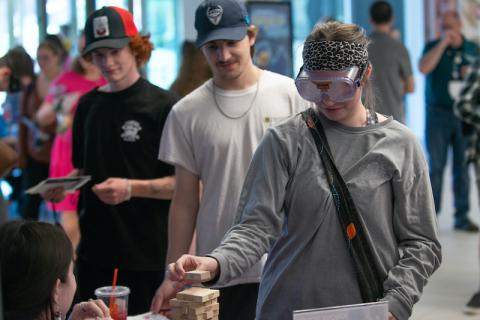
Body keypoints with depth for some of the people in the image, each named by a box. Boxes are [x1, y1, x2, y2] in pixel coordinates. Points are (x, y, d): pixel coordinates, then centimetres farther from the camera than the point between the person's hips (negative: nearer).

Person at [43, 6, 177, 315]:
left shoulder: (163, 106, -8)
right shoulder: (88, 105, 9)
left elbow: (184, 183, -9)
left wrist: (132, 188, -21)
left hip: (147, 255, -5)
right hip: (94, 253, 5)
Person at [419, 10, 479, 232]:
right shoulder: (433, 46, 1)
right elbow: (424, 68, -18)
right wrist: (443, 42, -18)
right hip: (438, 114, -2)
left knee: (462, 167, 3)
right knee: (436, 167, -2)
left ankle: (462, 216, 8)